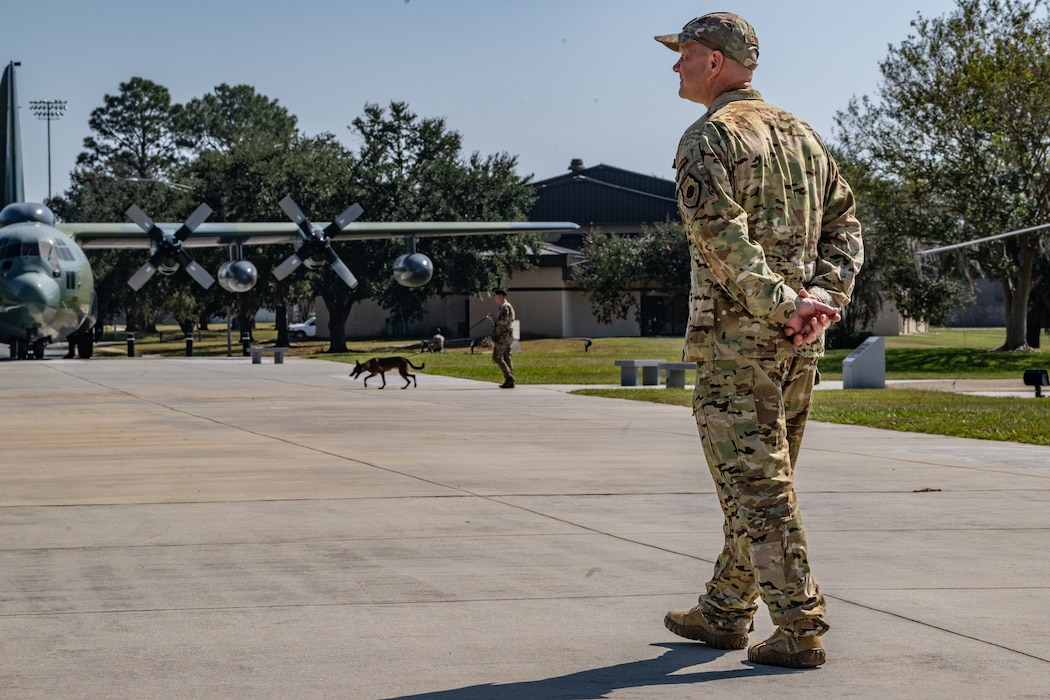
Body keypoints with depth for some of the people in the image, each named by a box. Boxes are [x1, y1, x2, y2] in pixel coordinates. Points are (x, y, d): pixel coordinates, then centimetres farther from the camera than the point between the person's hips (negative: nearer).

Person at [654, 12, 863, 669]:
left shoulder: (708, 137, -8)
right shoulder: (801, 133, 15)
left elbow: (723, 237, -21)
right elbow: (845, 221, 9)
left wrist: (782, 300, -19)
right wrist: (825, 296, -2)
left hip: (736, 335, -8)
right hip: (800, 342, 8)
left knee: (756, 485, -4)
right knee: (761, 478, 15)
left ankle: (801, 629, -5)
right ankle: (725, 612, 26)